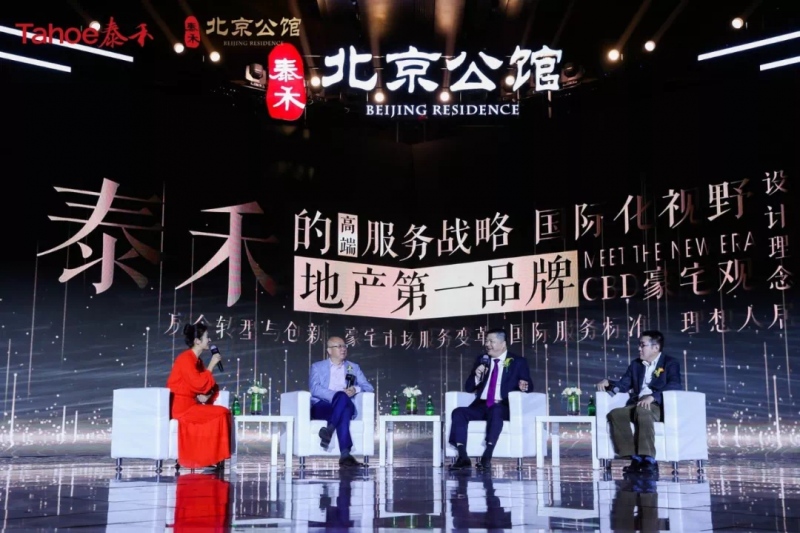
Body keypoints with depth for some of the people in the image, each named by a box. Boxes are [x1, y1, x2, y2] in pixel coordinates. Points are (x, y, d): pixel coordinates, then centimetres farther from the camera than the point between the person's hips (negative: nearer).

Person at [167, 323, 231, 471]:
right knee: (220, 414, -18)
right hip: (181, 407, -8)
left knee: (222, 413, -9)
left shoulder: (197, 360, 14)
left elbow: (205, 384, 14)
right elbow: (199, 384, -21)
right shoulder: (185, 359, -14)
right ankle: (209, 458, -9)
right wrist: (211, 365, -13)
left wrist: (205, 396, -7)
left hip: (190, 404, 8)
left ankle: (211, 458, -9)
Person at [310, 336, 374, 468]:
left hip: (345, 406, 2)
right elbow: (314, 388, -3)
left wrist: (356, 389, -10)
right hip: (321, 406, -2)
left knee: (343, 398, -37)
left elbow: (369, 388, 14)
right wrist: (336, 394, -19)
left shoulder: (354, 367, 24)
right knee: (342, 396, -37)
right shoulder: (318, 367, 16)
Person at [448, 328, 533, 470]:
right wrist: (477, 376, -4)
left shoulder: (518, 362, 10)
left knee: (495, 411, -39)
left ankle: (487, 457, -42)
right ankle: (463, 457, -32)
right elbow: (468, 388, 17)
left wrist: (524, 386, -21)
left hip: (502, 407, -4)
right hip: (481, 406, 4)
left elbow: (529, 385, 3)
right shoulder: (481, 360, 20)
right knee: (458, 412, -25)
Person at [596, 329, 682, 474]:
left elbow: (675, 385, -12)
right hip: (637, 405, 6)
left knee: (642, 411, -39)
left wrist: (653, 396, -27)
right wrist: (608, 383, -1)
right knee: (615, 414, -24)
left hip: (660, 406, -6)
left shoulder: (670, 363, 5)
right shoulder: (636, 365, 24)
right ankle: (635, 458, -28)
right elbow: (623, 385, 22)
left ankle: (649, 460, -40)